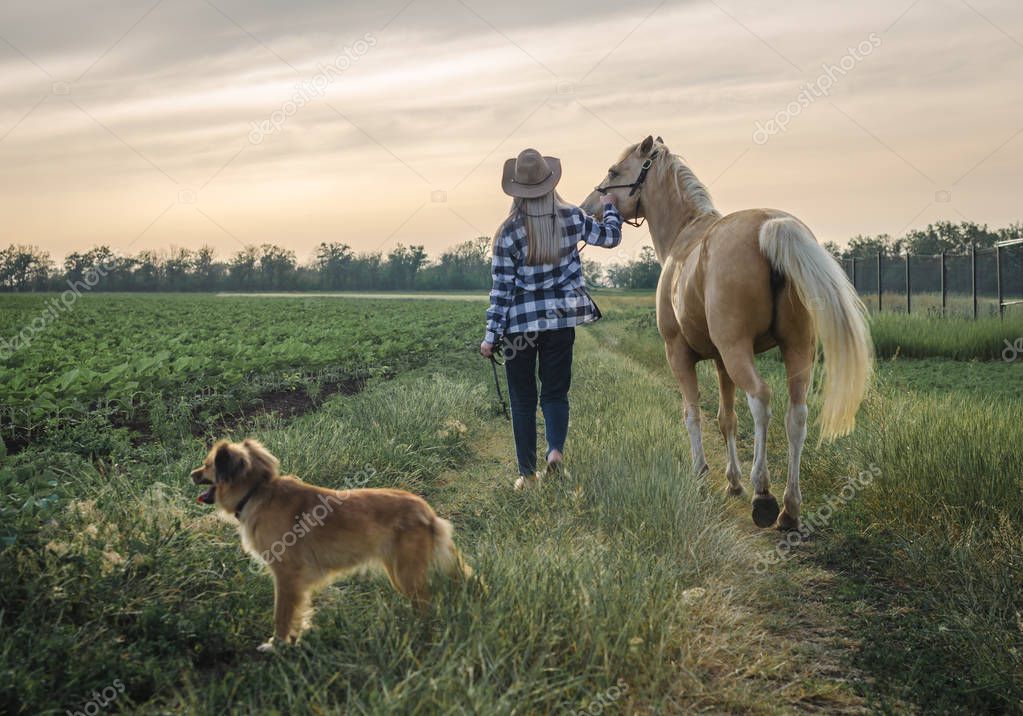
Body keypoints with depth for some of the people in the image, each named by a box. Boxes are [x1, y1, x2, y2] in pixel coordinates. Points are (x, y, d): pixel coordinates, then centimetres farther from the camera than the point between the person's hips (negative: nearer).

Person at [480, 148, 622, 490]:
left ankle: (527, 473, 12)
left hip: (520, 324, -2)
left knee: (523, 400, 9)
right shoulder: (572, 218, -4)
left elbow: (502, 289, -9)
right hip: (561, 320, 2)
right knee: (555, 393, 12)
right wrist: (610, 207, 33)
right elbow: (610, 237, 13)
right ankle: (556, 448, -14)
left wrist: (491, 335, -1)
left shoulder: (508, 233, -12)